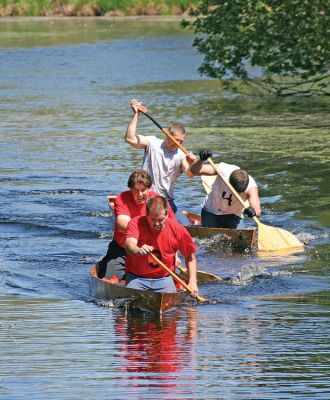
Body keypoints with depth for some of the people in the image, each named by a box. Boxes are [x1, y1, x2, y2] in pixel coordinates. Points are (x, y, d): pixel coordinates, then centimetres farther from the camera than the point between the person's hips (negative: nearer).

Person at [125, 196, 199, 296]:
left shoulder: (178, 230, -8)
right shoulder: (136, 223, -14)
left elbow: (190, 257, 6)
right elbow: (129, 244, -34)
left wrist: (193, 282, -6)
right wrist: (138, 251, -59)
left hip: (164, 279, 1)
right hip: (136, 278, -1)